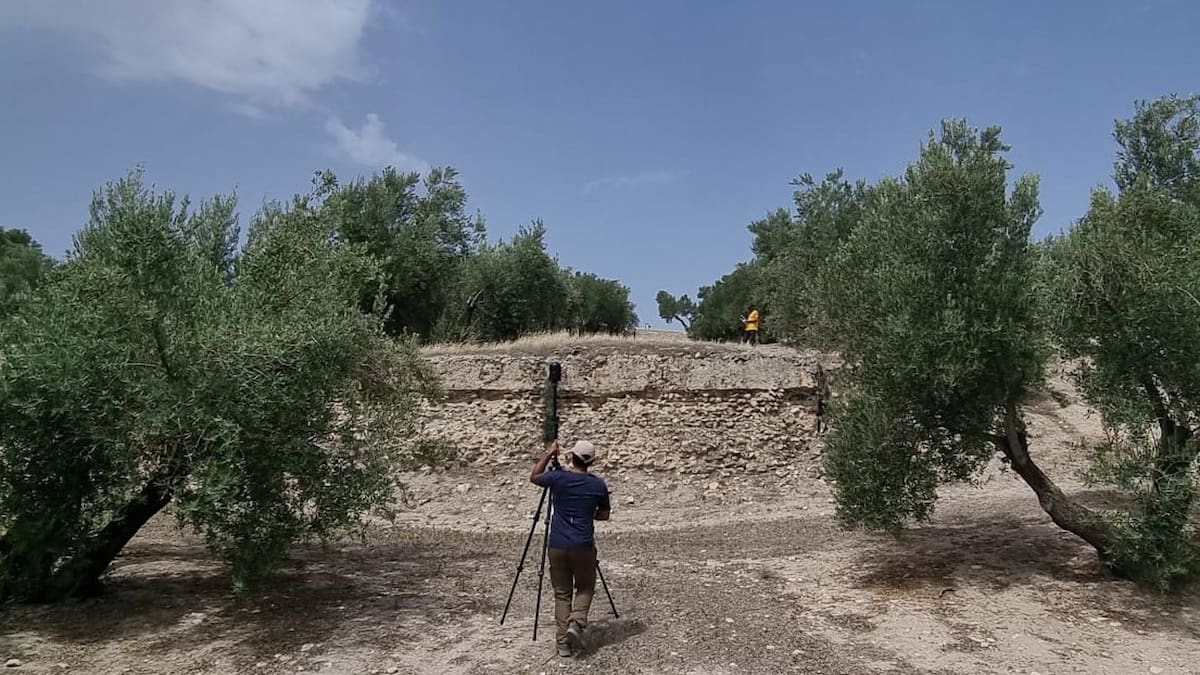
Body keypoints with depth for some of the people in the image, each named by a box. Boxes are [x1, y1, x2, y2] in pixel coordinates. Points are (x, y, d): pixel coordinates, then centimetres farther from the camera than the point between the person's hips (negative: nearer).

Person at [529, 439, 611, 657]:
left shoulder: (557, 478, -6)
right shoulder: (598, 484, -2)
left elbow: (533, 477, 14)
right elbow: (604, 514, 10)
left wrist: (549, 454, 19)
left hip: (557, 545, 1)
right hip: (584, 546, 0)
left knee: (562, 593, 12)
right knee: (585, 588, 18)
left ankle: (563, 641, 9)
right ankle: (577, 622, -4)